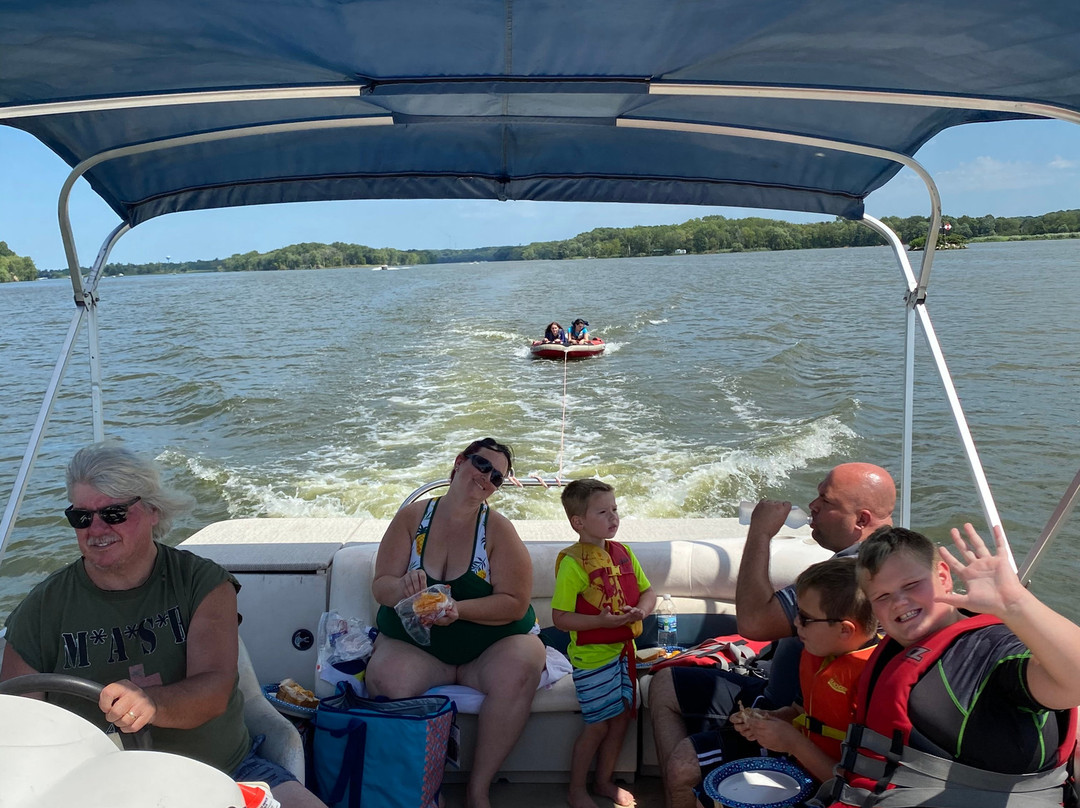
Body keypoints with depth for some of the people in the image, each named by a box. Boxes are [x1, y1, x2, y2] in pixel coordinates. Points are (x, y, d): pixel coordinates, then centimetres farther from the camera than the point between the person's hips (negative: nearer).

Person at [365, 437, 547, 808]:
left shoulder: (499, 529, -5)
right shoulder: (412, 518, 0)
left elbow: (514, 604, -11)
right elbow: (380, 586, -3)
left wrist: (458, 609, -26)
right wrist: (404, 587, -27)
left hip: (494, 642, 0)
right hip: (414, 643, 1)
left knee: (517, 672, -32)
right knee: (387, 679, -31)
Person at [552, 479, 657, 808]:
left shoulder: (623, 552, 4)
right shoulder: (573, 562, -17)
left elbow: (647, 591, 12)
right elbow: (560, 618, -18)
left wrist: (641, 611, -10)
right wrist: (603, 621, -28)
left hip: (624, 651, 7)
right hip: (592, 656, -7)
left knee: (622, 717, 14)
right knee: (598, 724, 0)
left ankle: (604, 780, 35)